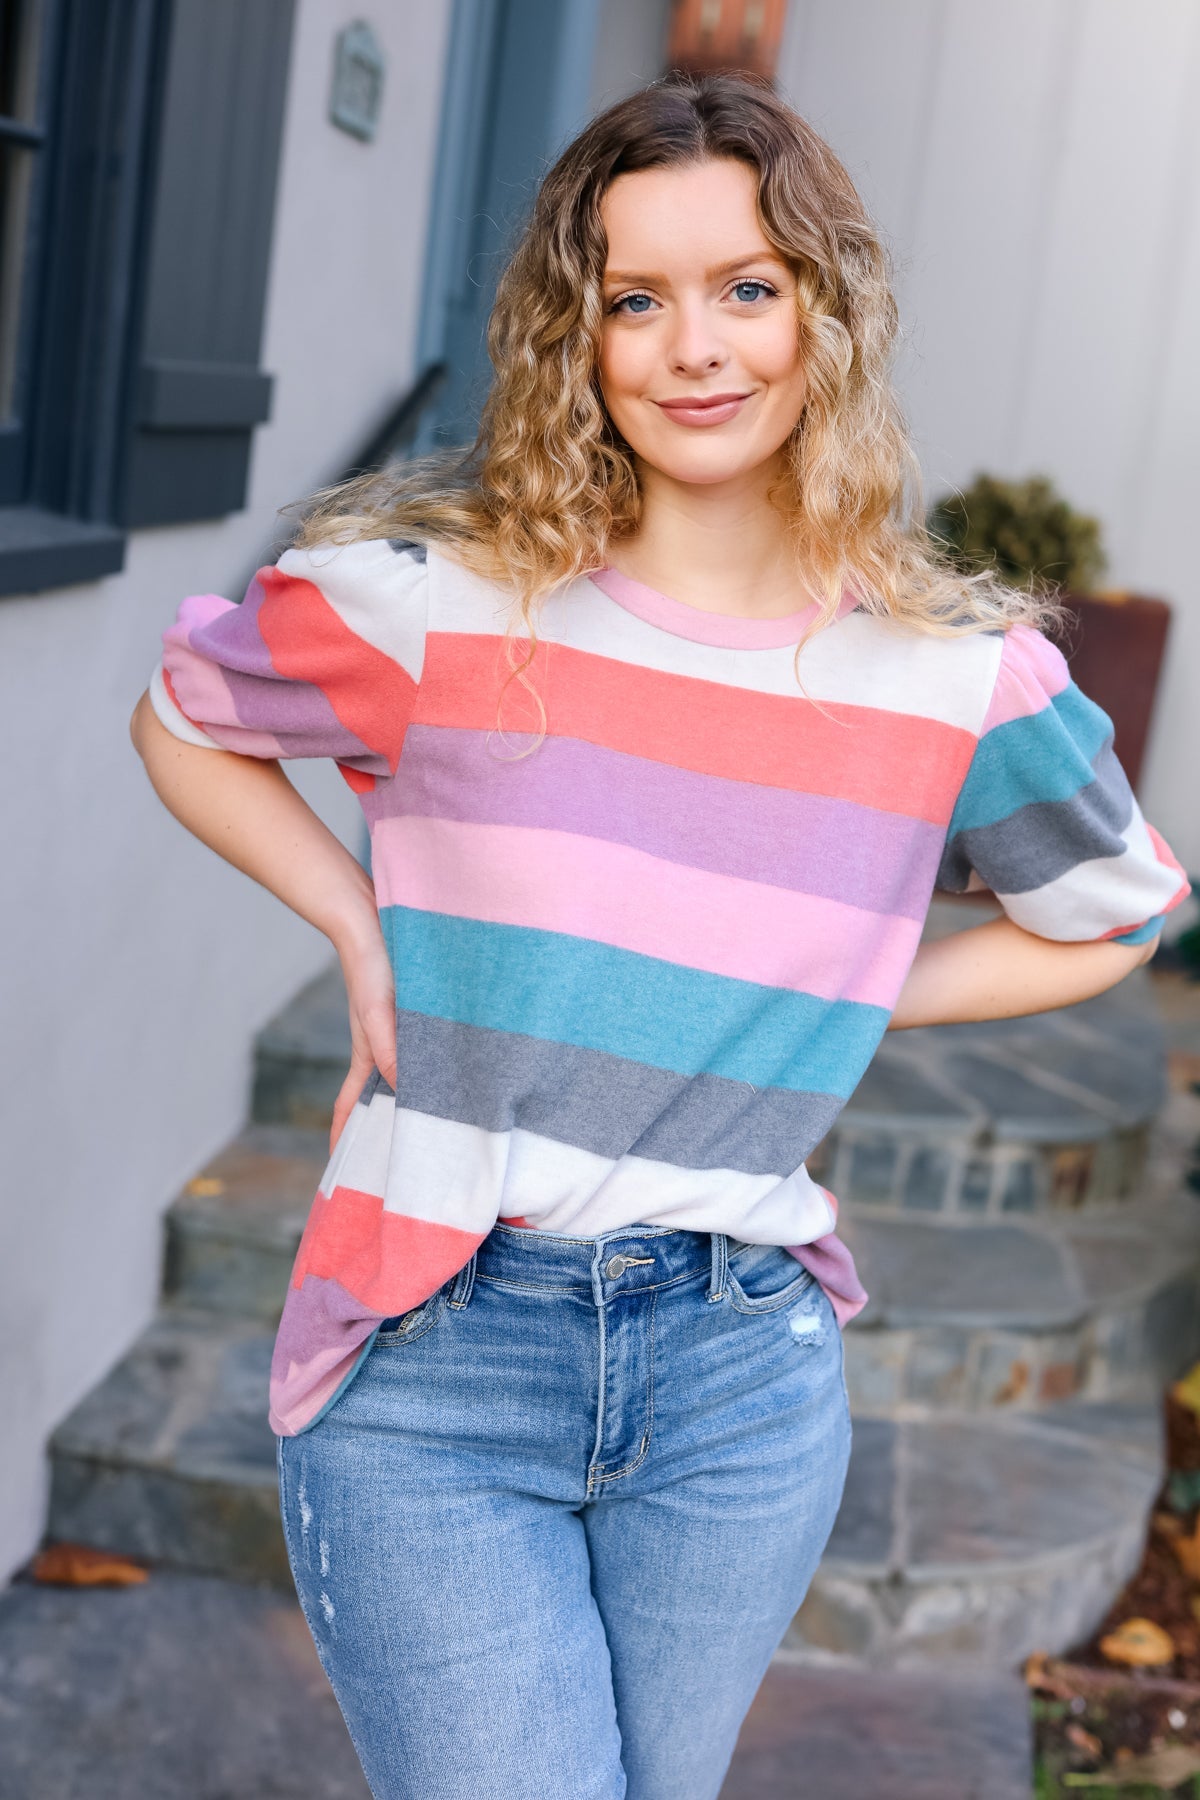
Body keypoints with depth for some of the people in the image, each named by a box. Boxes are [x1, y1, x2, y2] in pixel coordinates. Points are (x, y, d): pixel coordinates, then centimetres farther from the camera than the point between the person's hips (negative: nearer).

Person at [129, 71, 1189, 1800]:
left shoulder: (960, 670, -3)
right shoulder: (438, 596, -8)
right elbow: (183, 721, 10)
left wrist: (826, 1004, 3)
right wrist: (362, 934, -3)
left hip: (743, 1382, 3)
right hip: (429, 1360, -2)